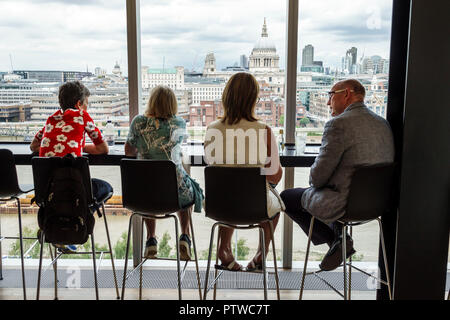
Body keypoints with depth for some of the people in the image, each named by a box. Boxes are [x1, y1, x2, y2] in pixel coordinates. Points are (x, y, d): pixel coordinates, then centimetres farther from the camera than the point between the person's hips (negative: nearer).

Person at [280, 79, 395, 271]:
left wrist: (314, 181, 6)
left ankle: (336, 241, 7)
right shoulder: (383, 124, 7)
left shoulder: (338, 124, -19)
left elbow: (319, 174, -19)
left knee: (286, 197, 12)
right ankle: (339, 234, 18)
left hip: (345, 204, -9)